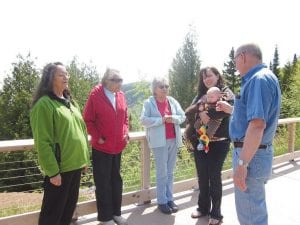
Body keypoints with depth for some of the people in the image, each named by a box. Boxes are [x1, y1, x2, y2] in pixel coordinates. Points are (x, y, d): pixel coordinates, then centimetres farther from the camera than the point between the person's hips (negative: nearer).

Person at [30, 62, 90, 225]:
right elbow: (43, 142, -17)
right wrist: (53, 171, -18)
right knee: (53, 210, 8)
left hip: (75, 163, 7)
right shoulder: (44, 104, -13)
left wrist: (85, 157, 13)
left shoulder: (70, 101, 11)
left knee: (70, 205, 20)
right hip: (59, 167, -7)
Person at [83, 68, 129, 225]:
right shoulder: (95, 94, -12)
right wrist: (98, 137, -15)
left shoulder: (120, 95, 4)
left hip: (118, 146, 6)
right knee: (103, 183, 8)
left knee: (116, 180, 17)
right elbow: (87, 120, -11)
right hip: (101, 147, -5)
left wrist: (126, 132, 1)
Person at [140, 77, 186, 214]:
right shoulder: (149, 103, -3)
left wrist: (173, 118, -11)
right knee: (162, 172, -1)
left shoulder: (172, 101, 11)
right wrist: (161, 120, -17)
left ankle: (169, 198, 23)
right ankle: (162, 201, 12)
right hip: (159, 141, -4)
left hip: (173, 140, 5)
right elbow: (144, 120, -12)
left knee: (170, 172, 12)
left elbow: (182, 116, 9)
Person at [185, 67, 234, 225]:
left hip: (218, 141, -4)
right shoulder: (201, 95, 12)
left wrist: (208, 114, -22)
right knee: (202, 176, 13)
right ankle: (203, 207, 32)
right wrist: (200, 112, -17)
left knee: (214, 176, 4)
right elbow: (188, 112, 2)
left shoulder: (225, 92, -1)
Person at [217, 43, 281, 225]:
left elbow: (257, 124, -28)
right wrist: (231, 109, 26)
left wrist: (242, 163, -28)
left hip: (252, 155, -10)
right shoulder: (260, 78, 14)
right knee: (255, 208, 26)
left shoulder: (259, 79, -19)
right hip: (255, 152, 11)